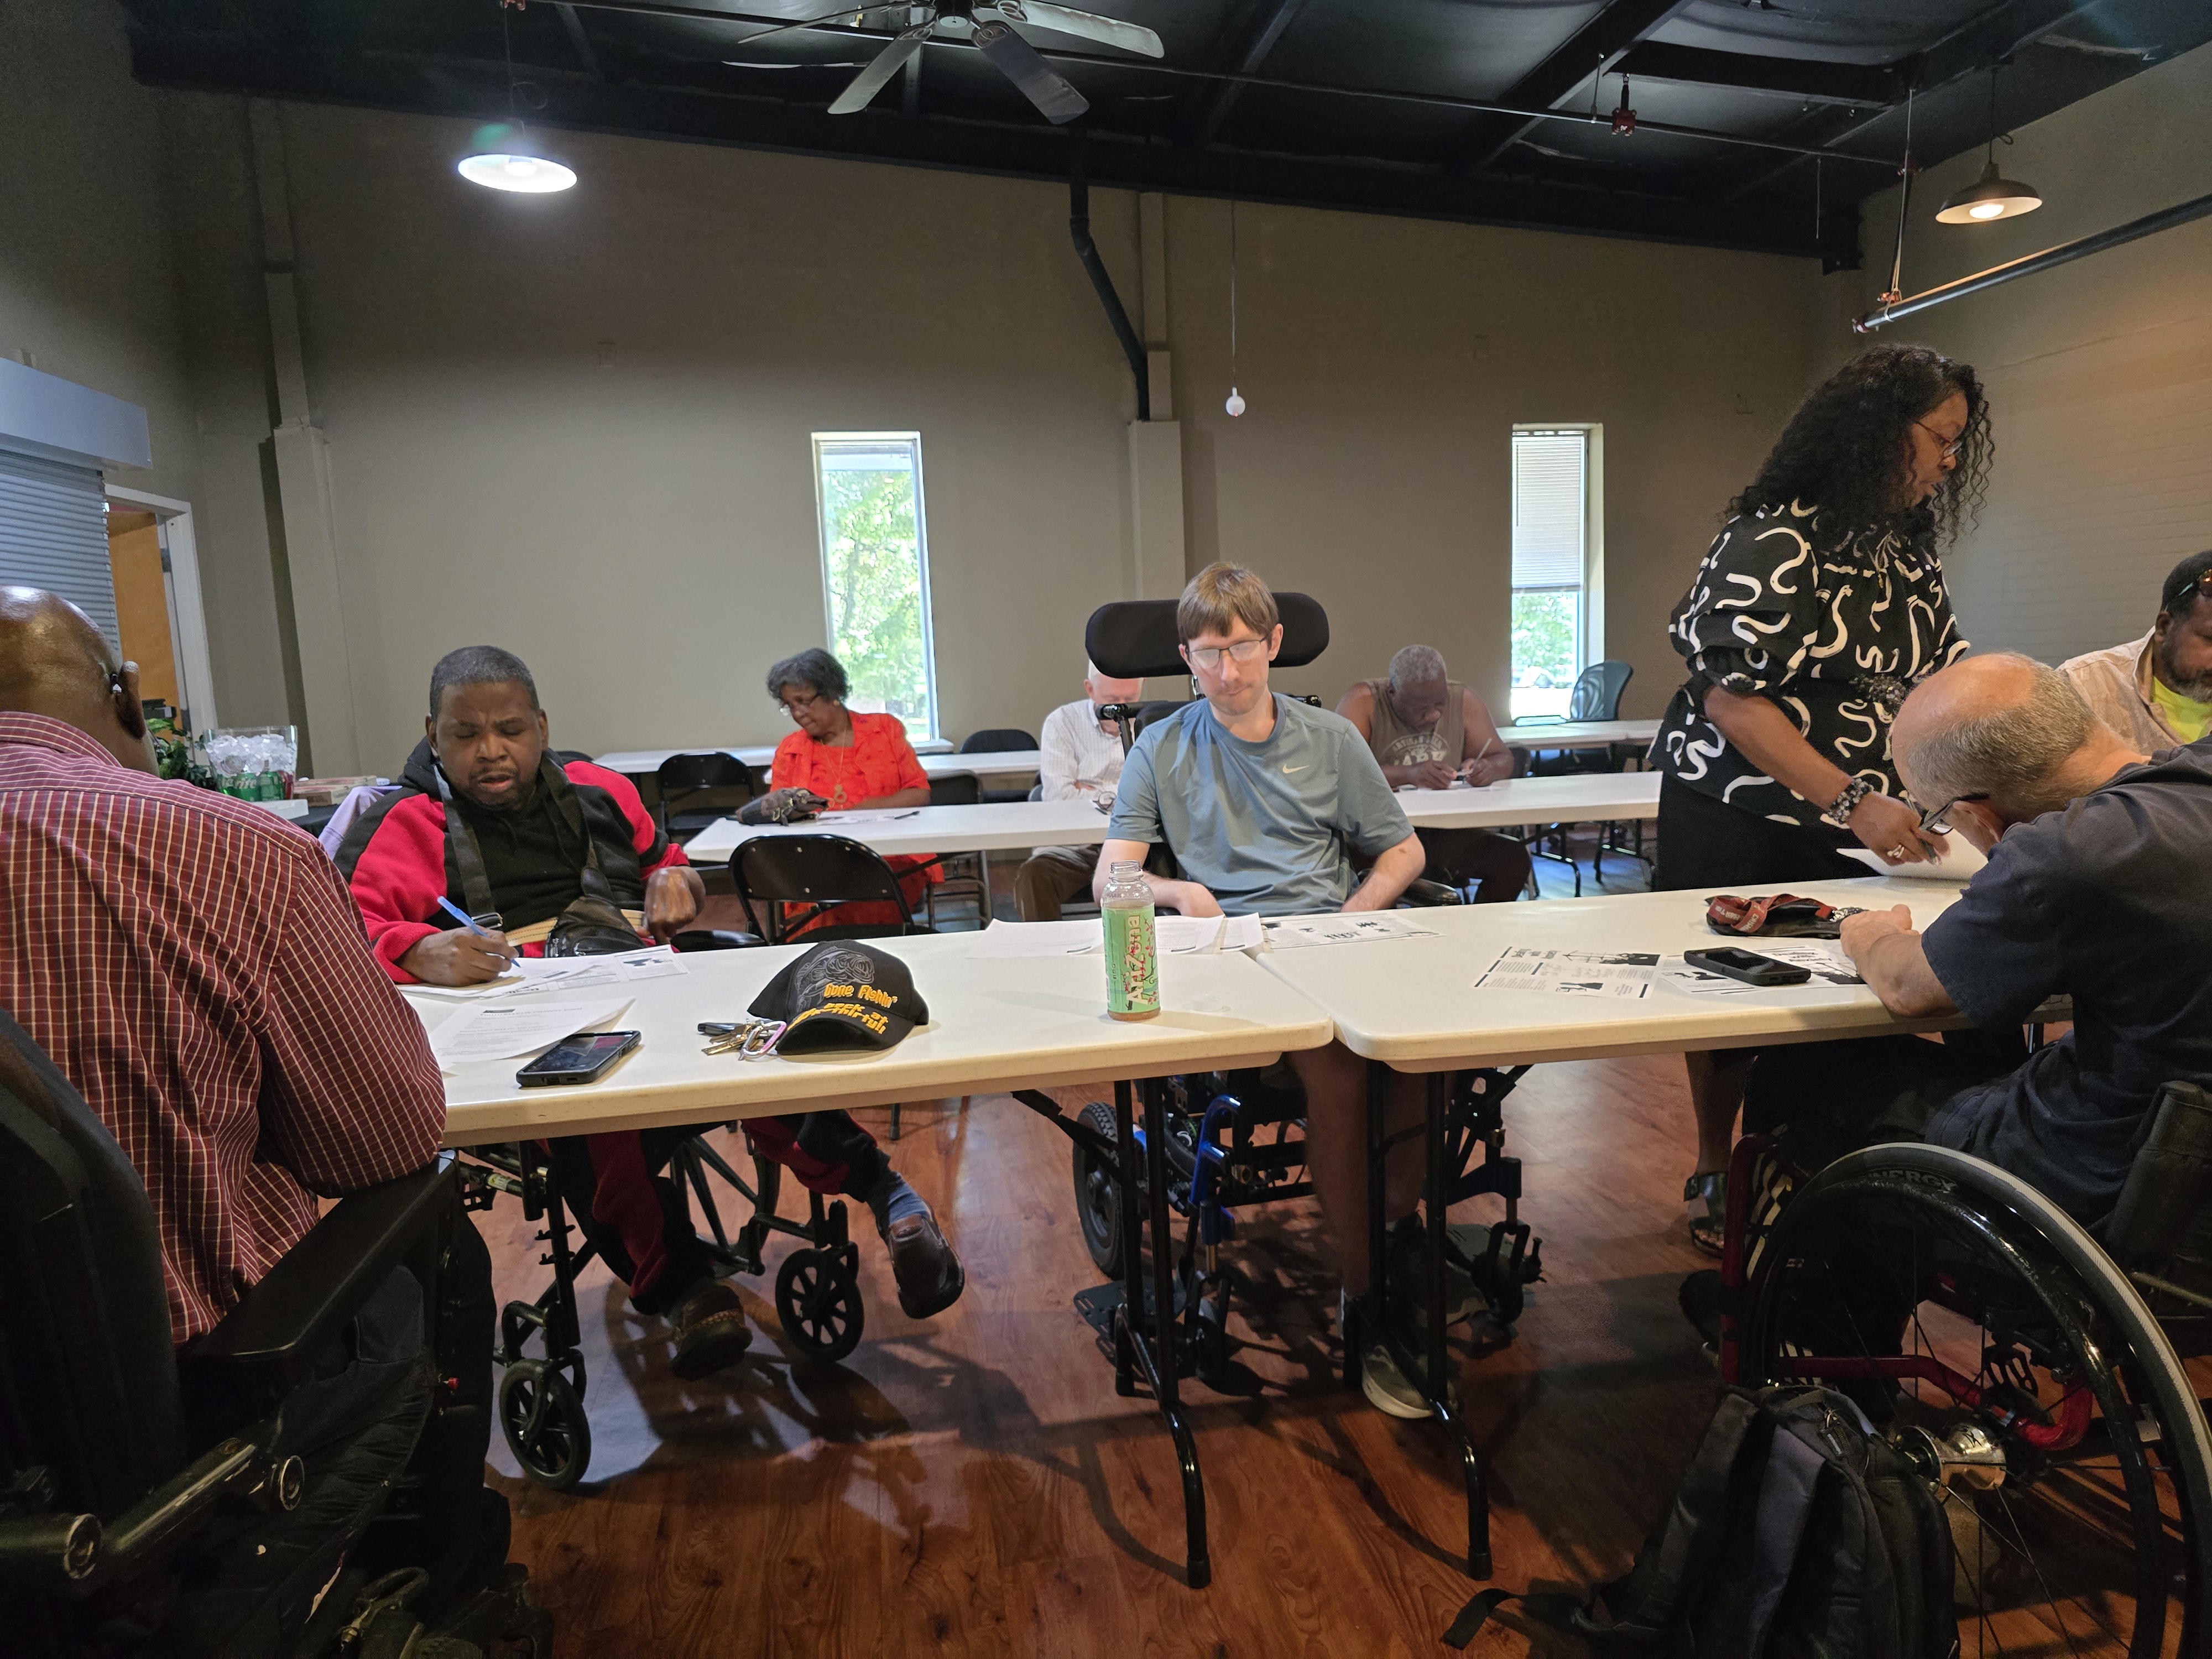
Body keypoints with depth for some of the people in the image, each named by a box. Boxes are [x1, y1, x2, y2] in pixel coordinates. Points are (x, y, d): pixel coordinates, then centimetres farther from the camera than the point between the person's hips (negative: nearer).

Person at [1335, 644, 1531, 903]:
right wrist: (1408, 774, -32)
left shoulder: (1462, 700, 6)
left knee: (1514, 856, -18)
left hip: (1444, 833, 5)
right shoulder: (1363, 703, -8)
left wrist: (1489, 768, -13)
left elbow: (1504, 759, 12)